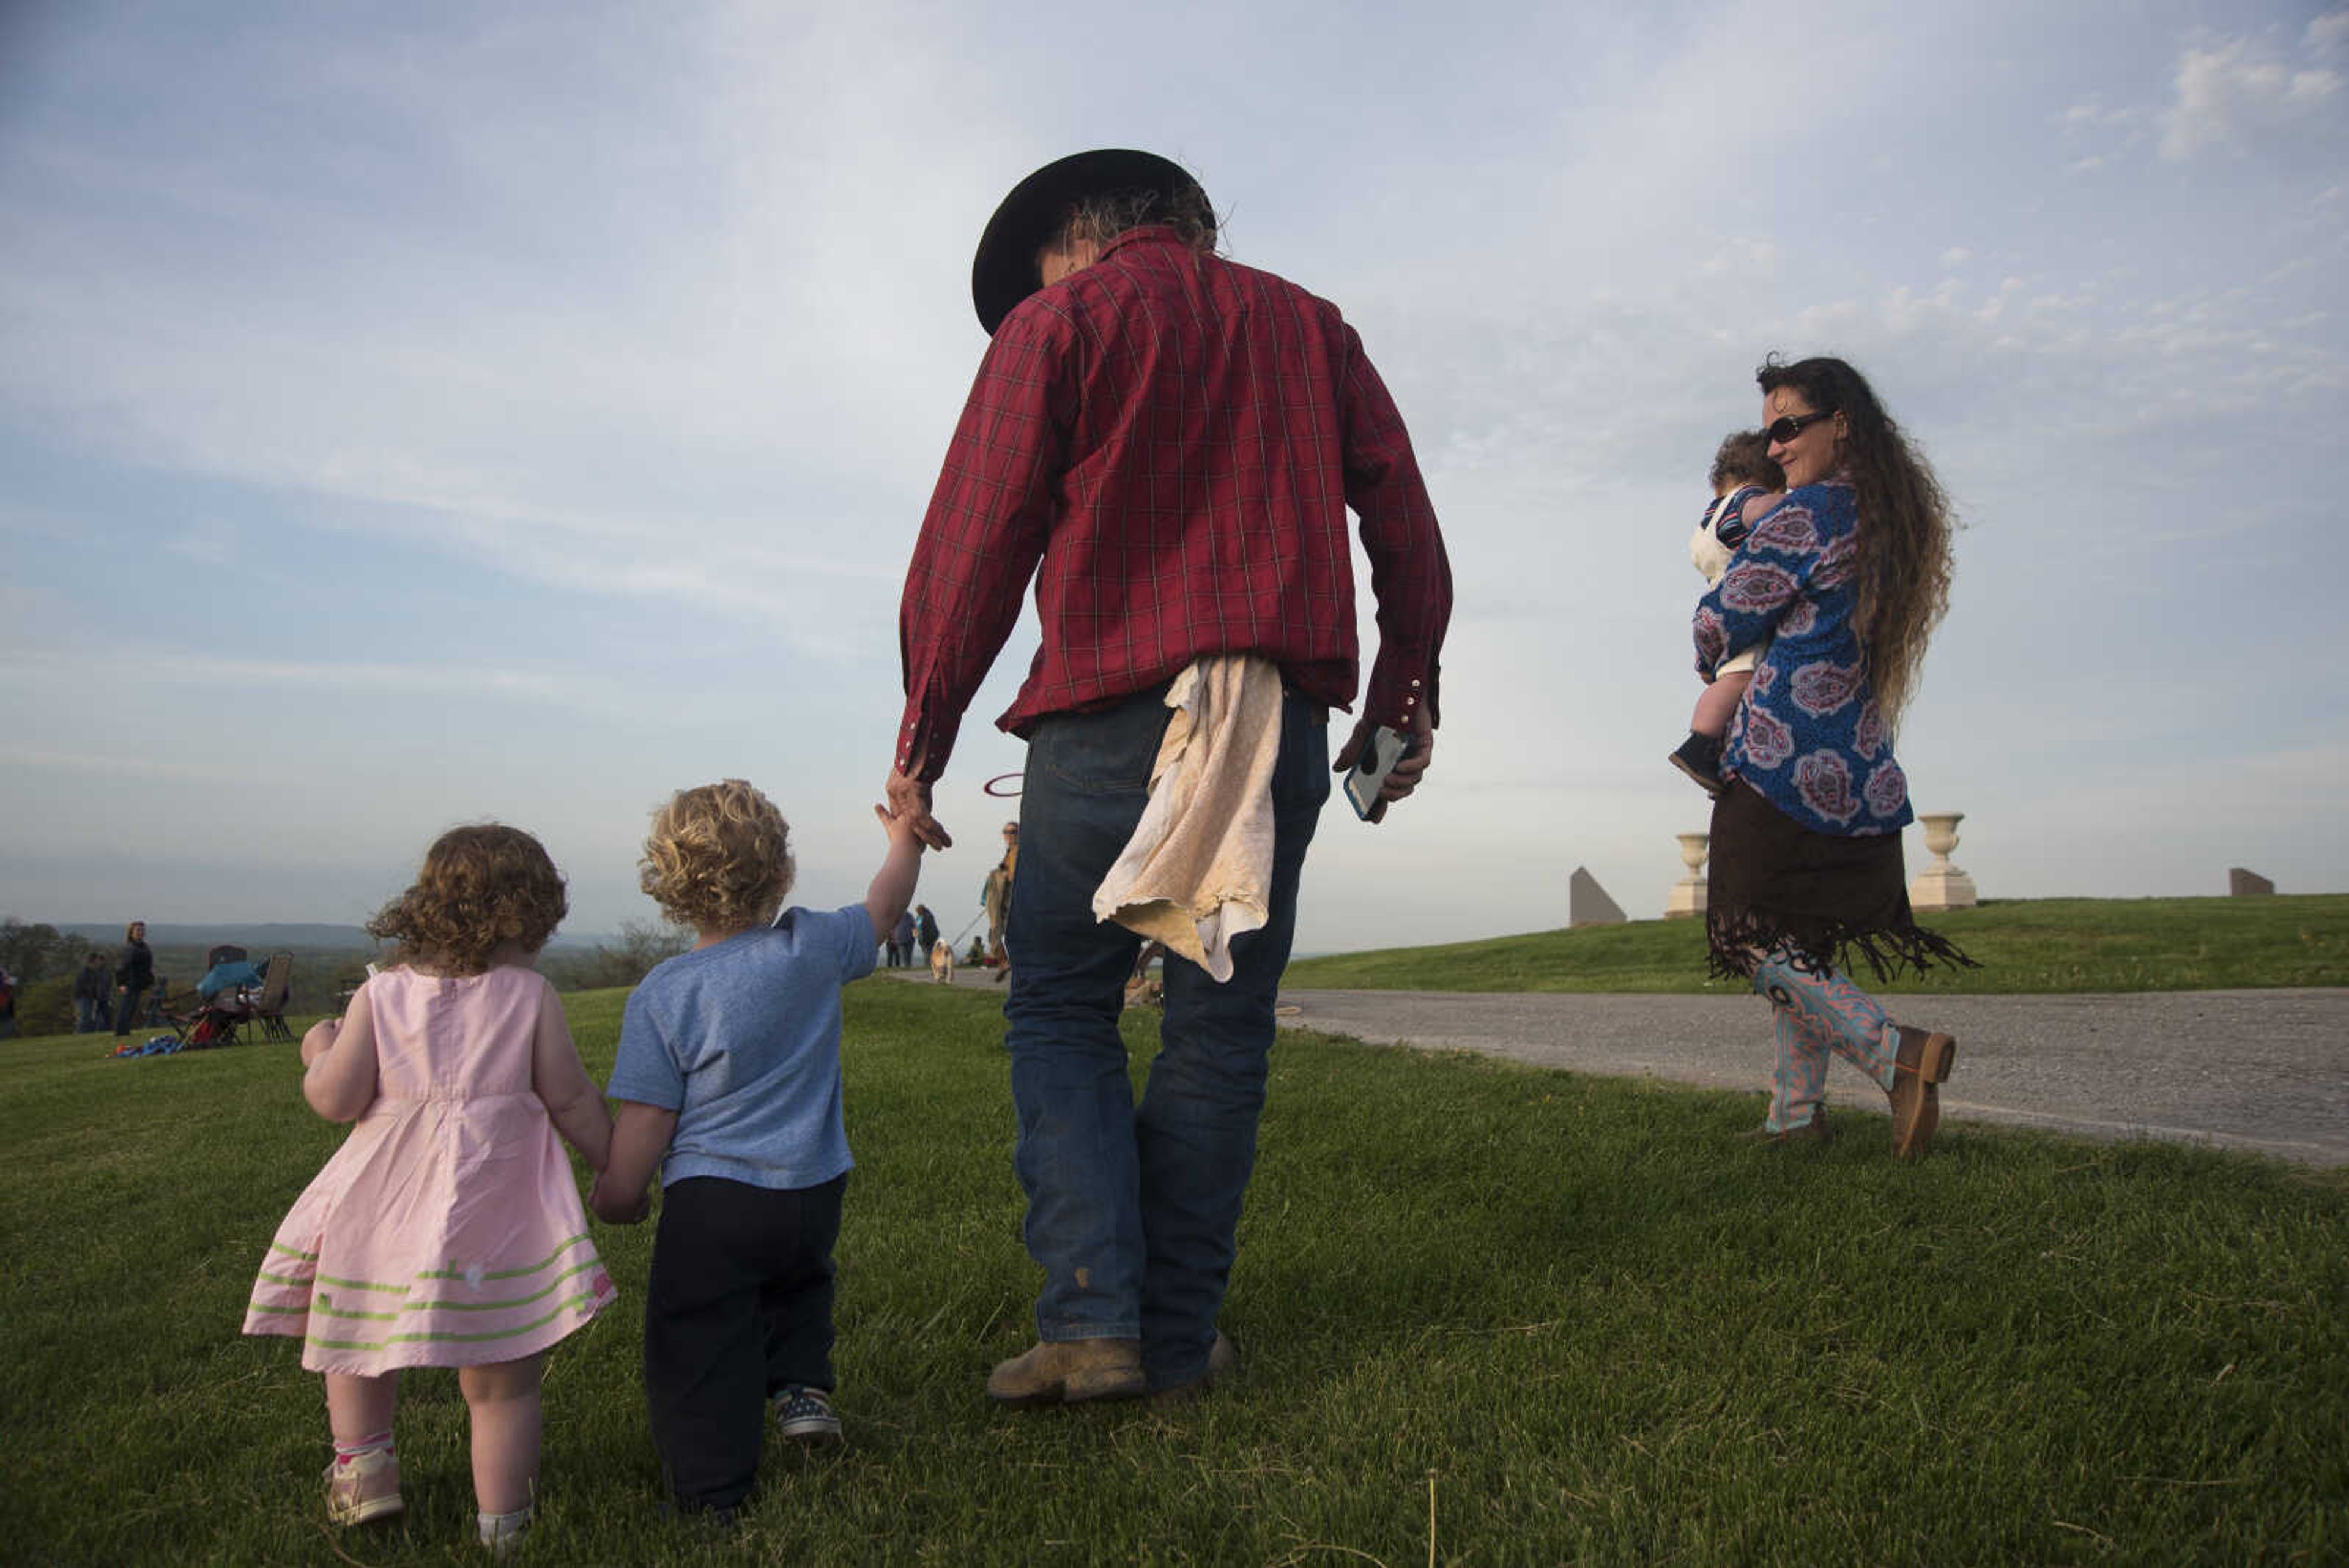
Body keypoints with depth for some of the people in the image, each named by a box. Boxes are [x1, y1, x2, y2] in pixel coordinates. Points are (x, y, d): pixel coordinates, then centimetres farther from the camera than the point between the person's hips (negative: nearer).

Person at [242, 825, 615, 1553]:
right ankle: (502, 1520, 17)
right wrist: (617, 1166, 9)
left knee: (358, 1334, 30)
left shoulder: (381, 994, -1)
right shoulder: (532, 995, -5)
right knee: (500, 1383, 9)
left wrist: (318, 1053, 17)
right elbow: (572, 1099, -3)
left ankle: (361, 1463, 29)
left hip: (385, 1208, 2)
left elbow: (337, 1100, -4)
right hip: (494, 1212, -2)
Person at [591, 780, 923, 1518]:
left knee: (698, 1351, 6)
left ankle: (711, 1480, 1)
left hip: (711, 1202, -3)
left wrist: (615, 1195, 9)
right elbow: (882, 911, 15)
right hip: (813, 1194, 3)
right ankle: (800, 1383, 17)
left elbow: (645, 1121, -8)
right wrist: (905, 841, 31)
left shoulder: (660, 995, -10)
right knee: (797, 1281, 32)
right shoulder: (813, 947, -5)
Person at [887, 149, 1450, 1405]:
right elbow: (1407, 525, 13)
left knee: (1059, 1011, 10)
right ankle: (1178, 1339, 15)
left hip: (1107, 725, -3)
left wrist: (921, 740, 0)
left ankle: (1092, 1319, 1)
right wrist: (1402, 701, 16)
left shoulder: (1055, 321, 7)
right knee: (1217, 1035, 9)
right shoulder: (1306, 324, 19)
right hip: (1280, 728, 4)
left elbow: (975, 540, -3)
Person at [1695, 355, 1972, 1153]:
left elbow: (1720, 624, -4)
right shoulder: (1897, 519, 13)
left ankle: (1894, 1050, -15)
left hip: (1785, 760, -8)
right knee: (1803, 942, 14)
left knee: (1757, 938, 0)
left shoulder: (1804, 514, -12)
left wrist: (1715, 667, 17)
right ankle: (1797, 1113, 18)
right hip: (1864, 777, 9)